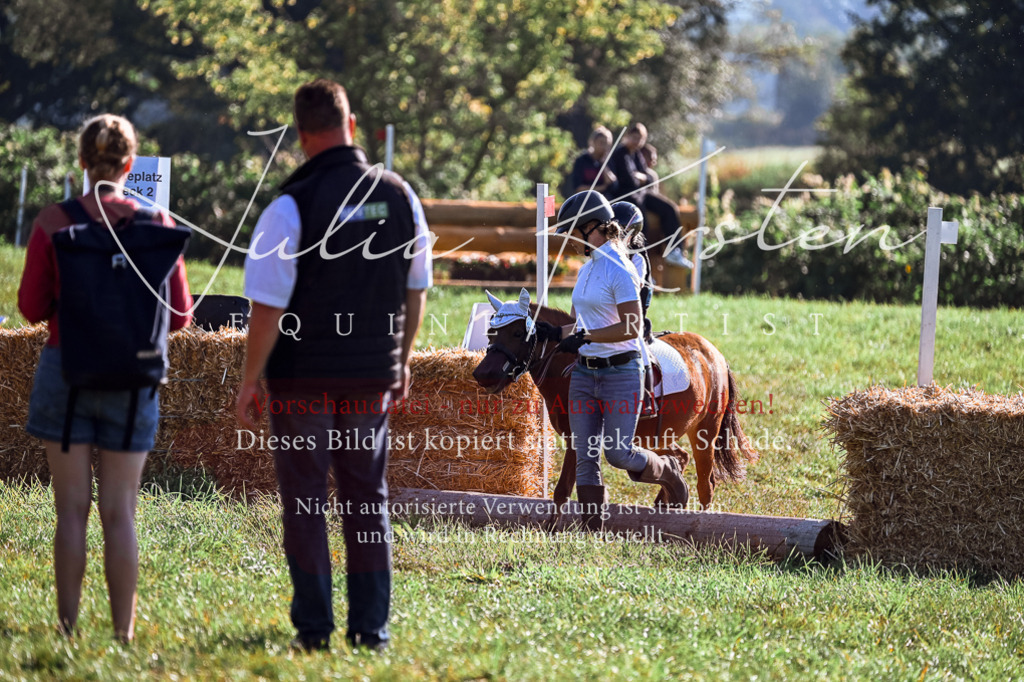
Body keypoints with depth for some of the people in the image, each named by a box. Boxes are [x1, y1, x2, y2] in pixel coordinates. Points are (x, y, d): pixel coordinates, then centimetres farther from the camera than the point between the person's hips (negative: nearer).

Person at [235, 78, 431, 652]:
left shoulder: (293, 206, -15)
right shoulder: (399, 196, 0)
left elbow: (269, 307, -14)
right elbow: (417, 289, 10)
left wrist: (250, 382, -5)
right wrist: (402, 361, 22)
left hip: (305, 376, -4)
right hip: (373, 377, 4)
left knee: (305, 501, 5)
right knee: (368, 498, 12)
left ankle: (315, 627, 5)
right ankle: (372, 627, 11)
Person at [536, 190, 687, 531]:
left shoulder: (619, 270, -14)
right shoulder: (586, 270, 12)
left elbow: (632, 327, -20)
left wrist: (585, 337, -22)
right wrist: (556, 333, 1)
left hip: (620, 371, -8)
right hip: (584, 372, 8)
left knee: (618, 453, -6)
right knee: (585, 457, 2)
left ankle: (667, 471, 24)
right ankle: (593, 534, 4)